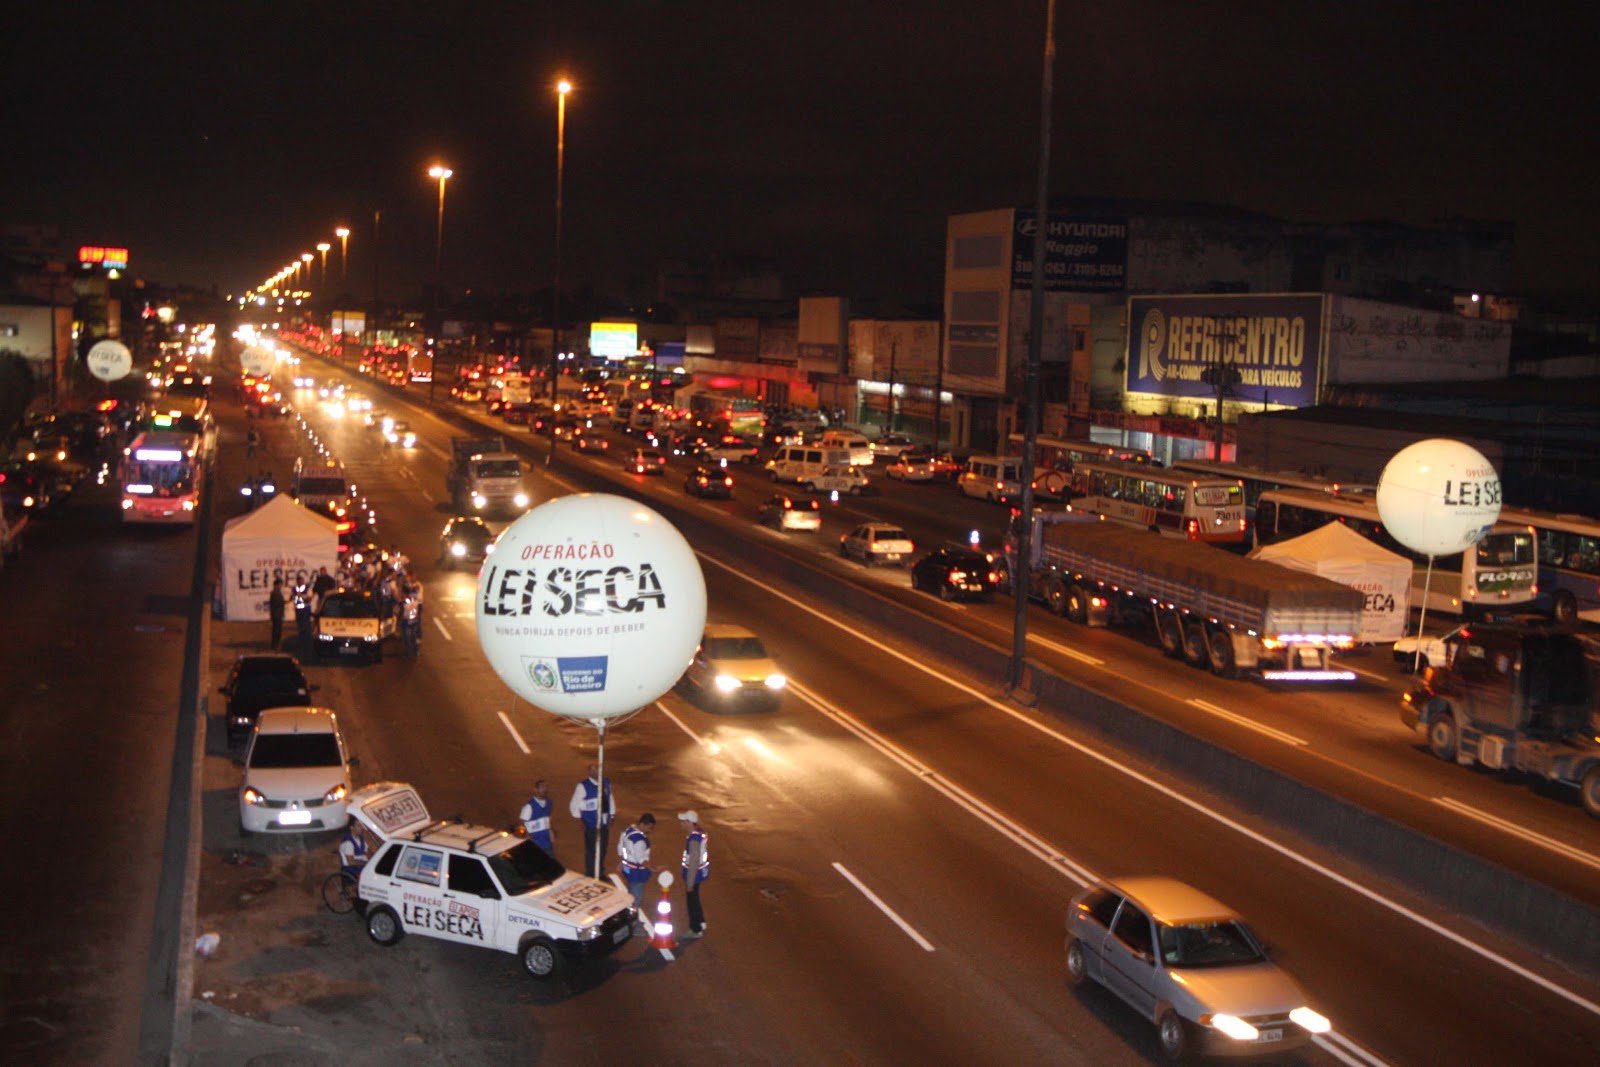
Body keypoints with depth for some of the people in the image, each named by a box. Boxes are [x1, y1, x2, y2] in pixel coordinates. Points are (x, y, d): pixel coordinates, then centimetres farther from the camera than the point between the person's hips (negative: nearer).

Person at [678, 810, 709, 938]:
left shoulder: (694, 839, -30)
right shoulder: (700, 832, 0)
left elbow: (694, 862, -27)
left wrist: (690, 883, -19)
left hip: (694, 874, -9)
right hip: (700, 871, 9)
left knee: (692, 901, 8)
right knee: (694, 900, 25)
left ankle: (696, 930, 23)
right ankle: (700, 923, 40)